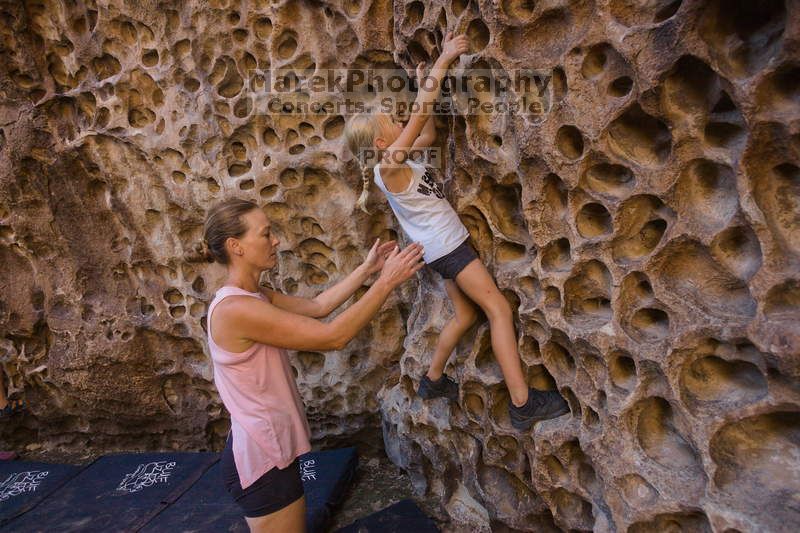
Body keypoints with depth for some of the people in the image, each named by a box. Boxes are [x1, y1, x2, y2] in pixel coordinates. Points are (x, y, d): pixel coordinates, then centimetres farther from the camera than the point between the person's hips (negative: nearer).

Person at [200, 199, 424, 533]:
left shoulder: (254, 297, 4)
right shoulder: (235, 308, -27)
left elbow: (317, 305, 6)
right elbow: (333, 336, -27)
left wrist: (367, 268, 3)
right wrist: (386, 282, -21)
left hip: (266, 447, 10)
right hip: (261, 458, -10)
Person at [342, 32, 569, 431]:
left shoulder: (395, 160, 6)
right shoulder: (388, 168, -20)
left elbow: (428, 134, 17)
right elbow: (420, 114, -23)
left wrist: (422, 83, 14)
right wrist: (444, 59, -18)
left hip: (444, 246, 10)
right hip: (447, 245, -10)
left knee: (465, 314, 16)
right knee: (499, 310, -11)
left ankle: (433, 380, 28)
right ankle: (523, 404, -10)